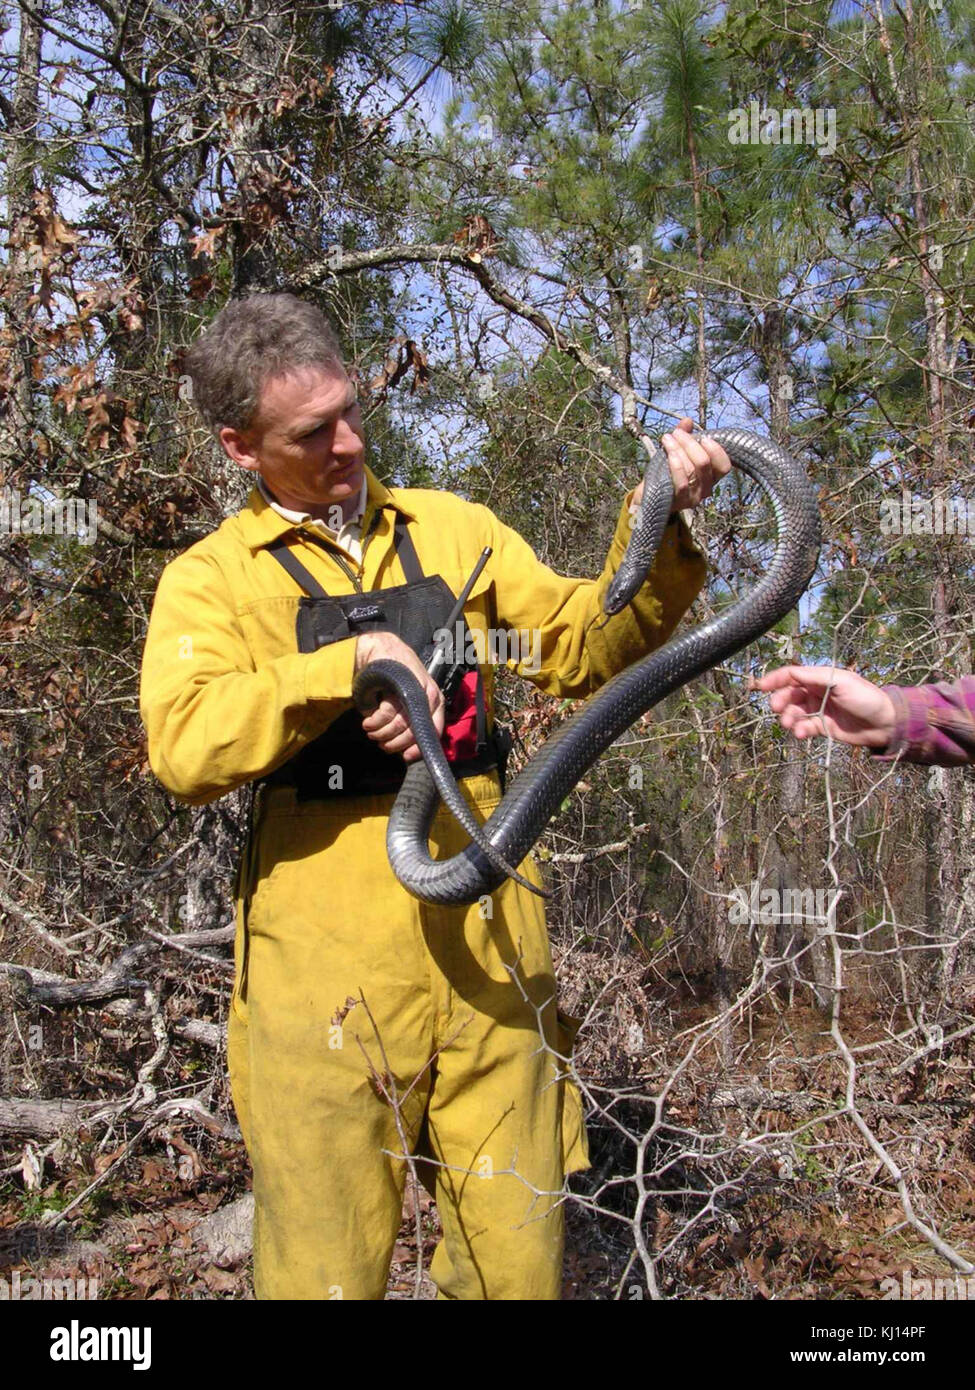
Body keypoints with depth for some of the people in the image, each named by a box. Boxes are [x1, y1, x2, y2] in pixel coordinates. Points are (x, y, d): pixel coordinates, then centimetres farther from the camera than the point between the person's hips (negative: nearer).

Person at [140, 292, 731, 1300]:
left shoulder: (450, 529, 14)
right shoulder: (212, 577, 3)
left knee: (519, 1255, 10)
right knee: (326, 1262, 7)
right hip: (326, 958, -3)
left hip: (485, 940, 3)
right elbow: (185, 750, -12)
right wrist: (348, 665, -20)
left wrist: (658, 528, -4)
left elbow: (582, 648, 10)